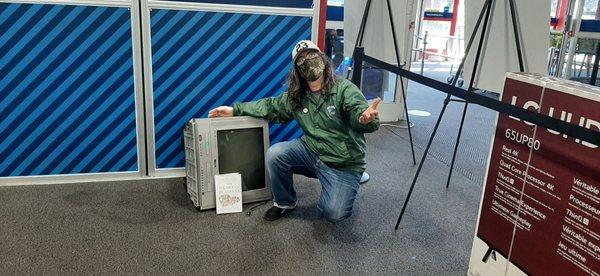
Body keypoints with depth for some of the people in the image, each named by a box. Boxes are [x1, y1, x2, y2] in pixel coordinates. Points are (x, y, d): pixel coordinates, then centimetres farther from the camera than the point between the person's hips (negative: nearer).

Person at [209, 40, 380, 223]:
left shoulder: (345, 89, -16)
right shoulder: (295, 97, 2)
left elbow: (359, 113, -31)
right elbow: (271, 106, 14)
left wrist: (365, 119, -57)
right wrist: (234, 110, 10)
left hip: (343, 165, -4)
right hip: (311, 152, 4)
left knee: (333, 214, -20)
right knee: (274, 154, -20)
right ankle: (284, 202, 5)